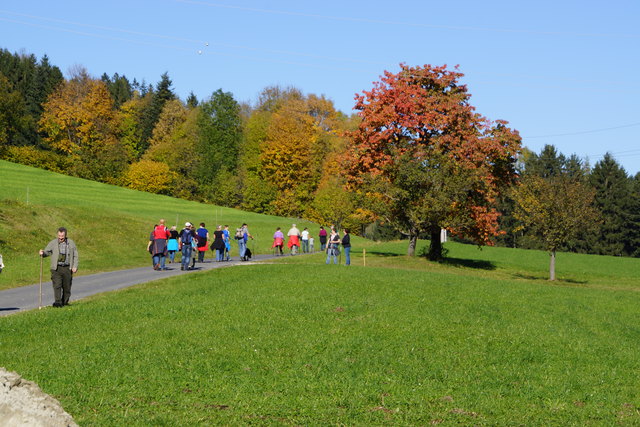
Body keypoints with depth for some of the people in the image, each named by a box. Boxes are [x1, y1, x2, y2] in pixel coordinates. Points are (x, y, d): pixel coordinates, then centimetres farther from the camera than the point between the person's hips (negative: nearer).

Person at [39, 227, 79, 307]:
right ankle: (57, 302, -18)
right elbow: (47, 252, 4)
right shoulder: (53, 243, 4)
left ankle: (65, 302, 19)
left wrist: (75, 266, -1)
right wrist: (42, 253, -20)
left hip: (67, 268, 1)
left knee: (67, 287, 6)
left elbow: (75, 256, 10)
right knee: (57, 285, -14)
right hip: (56, 268, -1)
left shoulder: (71, 243, 8)